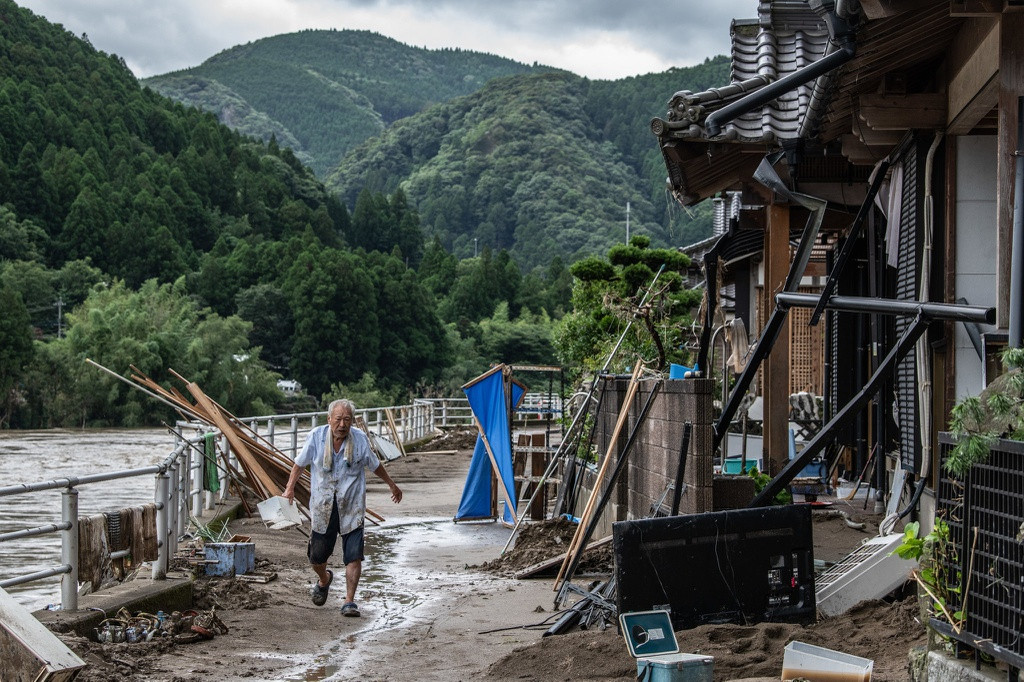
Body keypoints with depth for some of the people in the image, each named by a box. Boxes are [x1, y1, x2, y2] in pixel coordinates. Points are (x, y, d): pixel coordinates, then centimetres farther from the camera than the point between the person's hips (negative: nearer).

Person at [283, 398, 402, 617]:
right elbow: (300, 462, 9)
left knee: (354, 556, -10)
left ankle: (349, 601, 0)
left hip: (351, 508, -1)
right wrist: (290, 487, 1)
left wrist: (391, 484, 23)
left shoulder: (360, 439, -6)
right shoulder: (316, 437, -7)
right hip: (323, 507, 1)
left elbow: (374, 465, 12)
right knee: (316, 557, 9)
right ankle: (324, 580, 43)